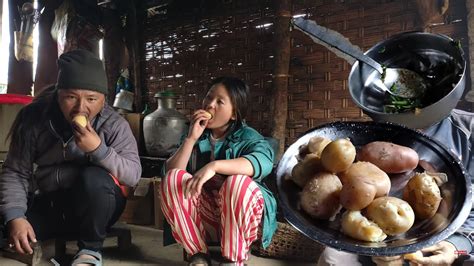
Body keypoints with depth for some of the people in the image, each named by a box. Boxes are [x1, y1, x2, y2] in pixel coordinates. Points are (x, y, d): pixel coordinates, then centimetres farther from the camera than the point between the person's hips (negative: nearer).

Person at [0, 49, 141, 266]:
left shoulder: (113, 124, -15)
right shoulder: (33, 118, -9)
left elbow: (133, 175, -22)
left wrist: (98, 149, -35)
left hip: (97, 206, -2)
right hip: (47, 206, 2)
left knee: (94, 178, -34)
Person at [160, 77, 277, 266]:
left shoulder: (247, 136, -3)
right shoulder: (195, 135, 8)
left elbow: (264, 162, -28)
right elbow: (170, 172, -5)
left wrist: (213, 166, -40)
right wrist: (191, 138, -15)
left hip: (239, 215, -3)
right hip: (203, 217, 3)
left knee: (237, 182, -33)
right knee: (174, 178, -20)